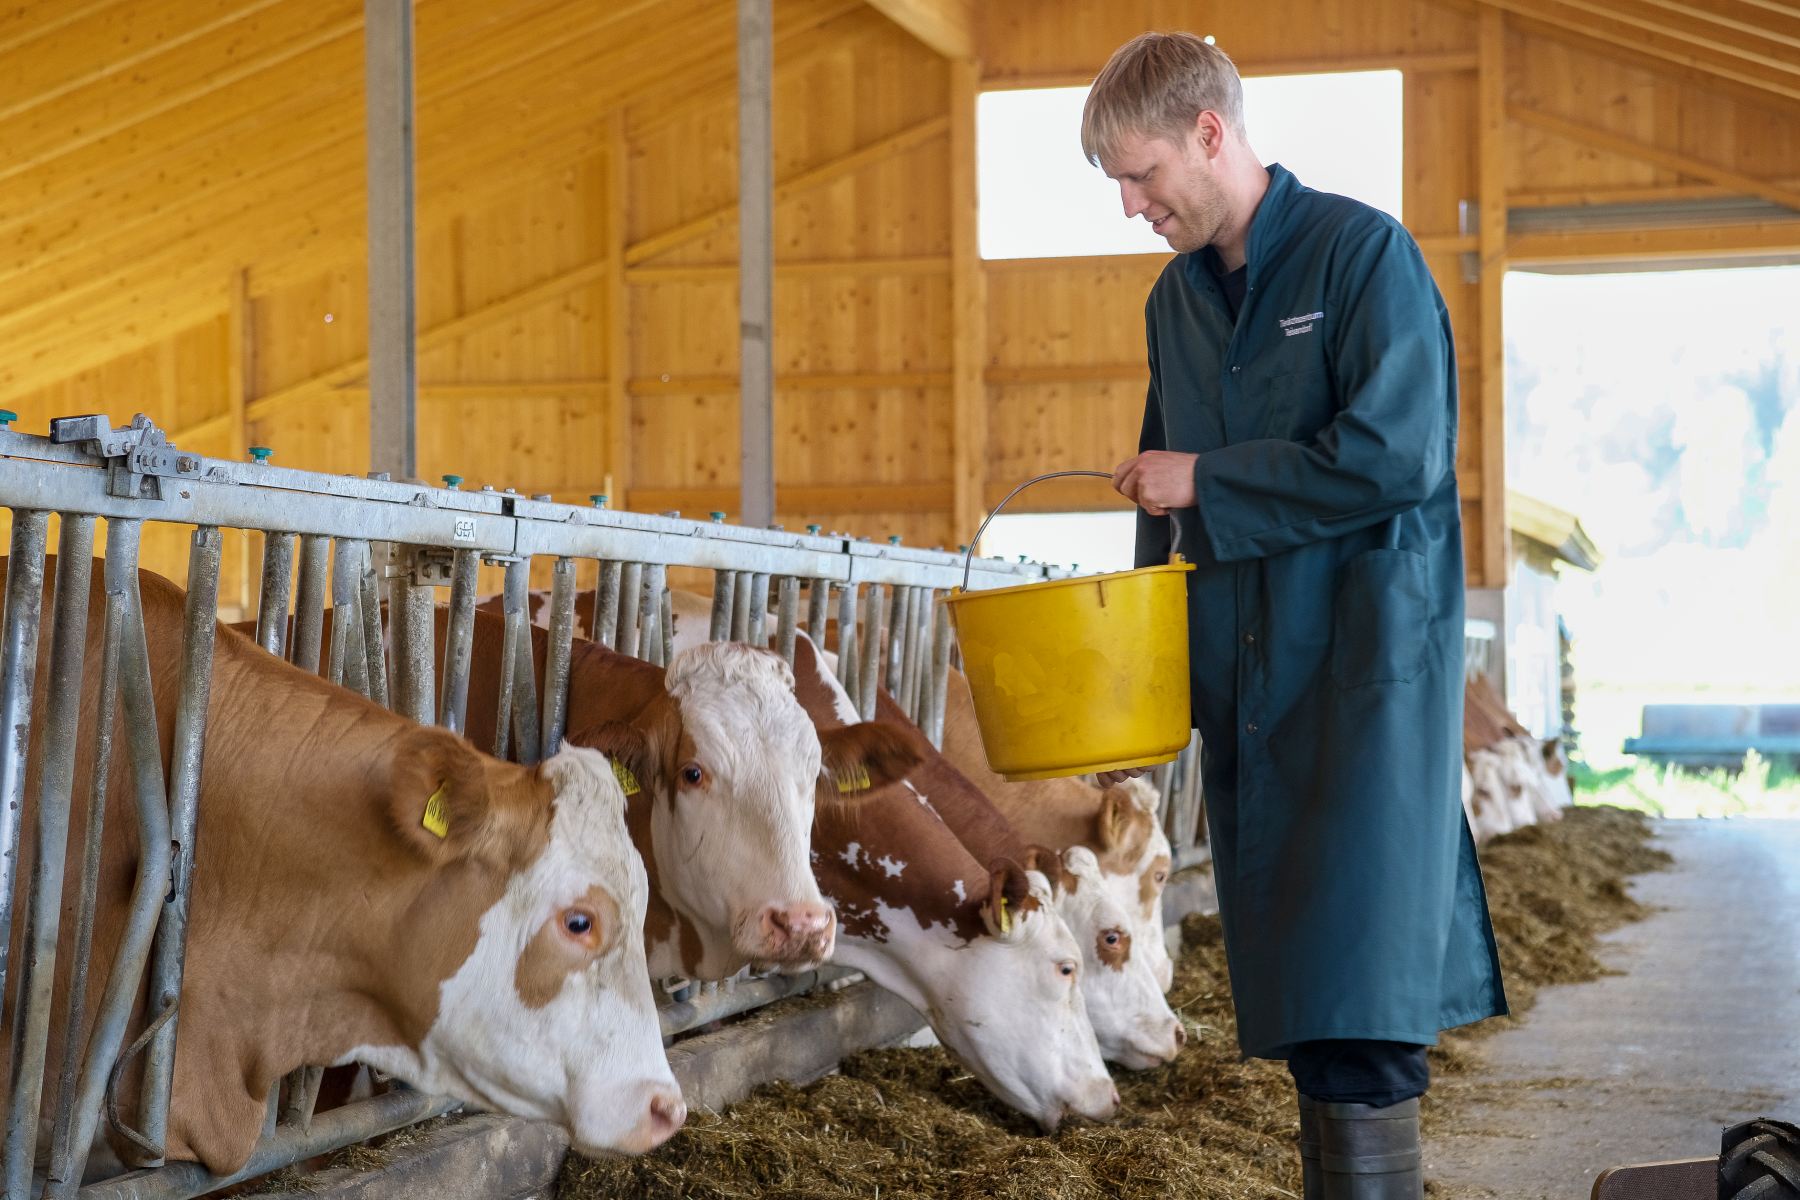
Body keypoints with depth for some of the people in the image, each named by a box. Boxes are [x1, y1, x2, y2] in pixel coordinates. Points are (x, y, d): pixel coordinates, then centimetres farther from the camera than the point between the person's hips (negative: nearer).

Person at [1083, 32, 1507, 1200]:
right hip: (1245, 668, 7)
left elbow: (1397, 456, -17)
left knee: (1355, 1000, -12)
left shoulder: (1364, 253, -7)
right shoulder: (1178, 295, 14)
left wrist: (1203, 484, -11)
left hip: (1368, 662, -7)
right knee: (1291, 998, 9)